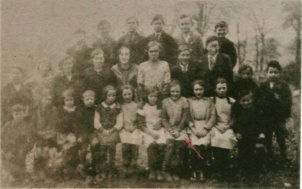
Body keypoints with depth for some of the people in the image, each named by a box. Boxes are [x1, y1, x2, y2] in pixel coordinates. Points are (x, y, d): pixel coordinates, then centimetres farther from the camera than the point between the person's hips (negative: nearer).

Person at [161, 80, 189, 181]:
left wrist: (178, 130, -8)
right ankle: (168, 172, -16)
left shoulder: (183, 101, 4)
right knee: (170, 143, -25)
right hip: (169, 128, 0)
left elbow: (184, 117, 2)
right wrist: (171, 130, -7)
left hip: (180, 128, 0)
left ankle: (176, 172, -12)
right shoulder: (165, 101, 6)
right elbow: (164, 118, 5)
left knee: (181, 142, -23)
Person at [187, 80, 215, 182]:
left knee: (203, 145, -22)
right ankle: (194, 171, -14)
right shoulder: (189, 101, 14)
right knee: (195, 145, -23)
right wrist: (195, 130, -6)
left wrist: (205, 129, -6)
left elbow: (213, 117, 8)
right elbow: (187, 118, 7)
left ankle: (201, 171, -12)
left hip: (205, 128, 0)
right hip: (193, 128, 0)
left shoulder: (209, 101, 16)